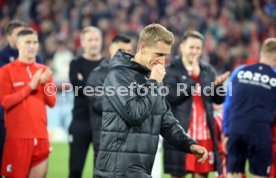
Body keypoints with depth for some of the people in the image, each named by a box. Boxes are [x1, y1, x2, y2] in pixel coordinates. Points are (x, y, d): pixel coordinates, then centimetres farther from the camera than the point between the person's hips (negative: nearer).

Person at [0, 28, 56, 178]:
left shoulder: (43, 70, 13)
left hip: (40, 135, 5)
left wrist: (46, 84, -8)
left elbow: (52, 102, 9)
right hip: (18, 136, -5)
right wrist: (30, 87, -14)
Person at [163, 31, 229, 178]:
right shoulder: (171, 70, -3)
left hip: (204, 134, 4)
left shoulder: (207, 70, 12)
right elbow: (171, 96, -16)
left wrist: (217, 85, -14)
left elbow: (219, 99, 8)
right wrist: (193, 77, -15)